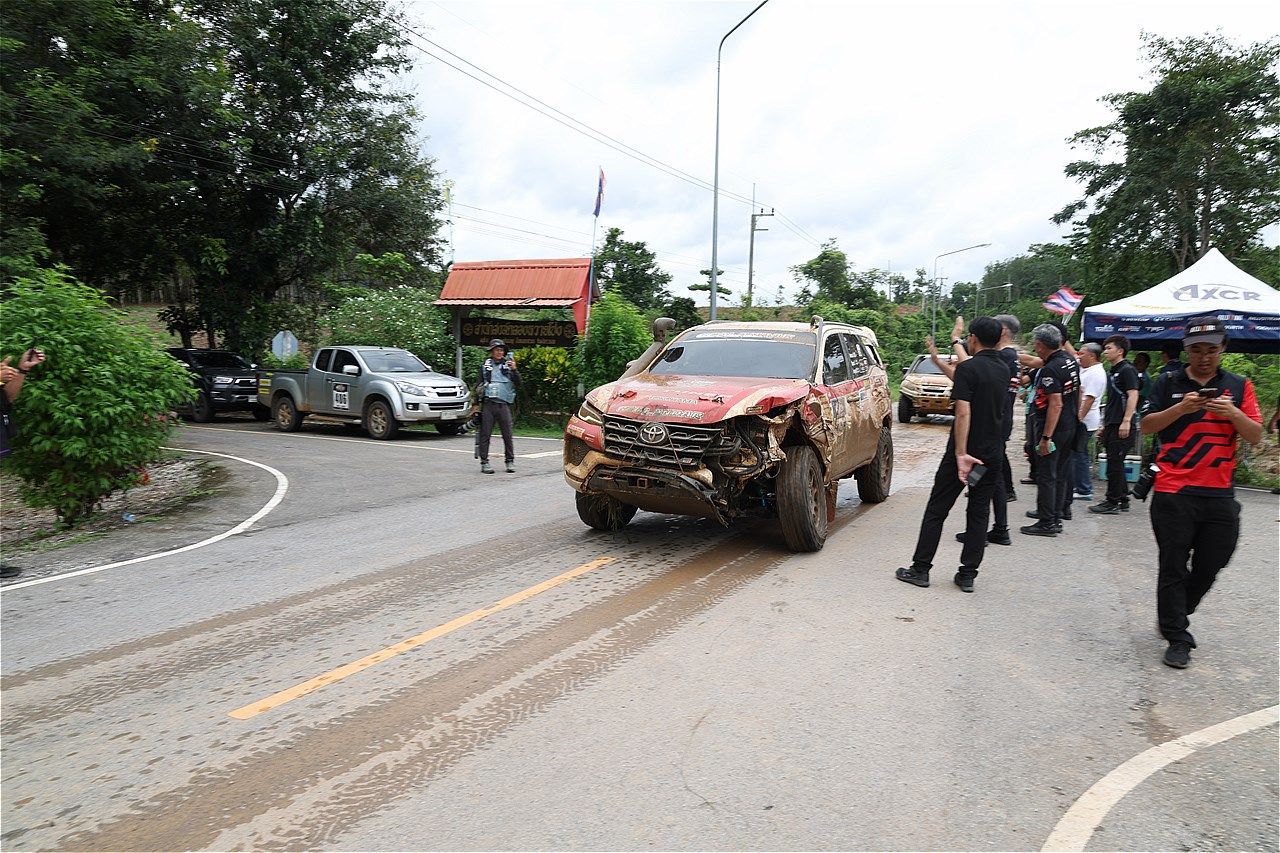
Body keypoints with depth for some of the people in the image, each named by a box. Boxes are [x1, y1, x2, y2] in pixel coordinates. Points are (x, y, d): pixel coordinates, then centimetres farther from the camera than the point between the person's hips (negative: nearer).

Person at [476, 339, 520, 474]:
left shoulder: (508, 365, 12)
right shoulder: (485, 366, 14)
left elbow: (518, 384, 5)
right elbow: (479, 385, 15)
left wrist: (514, 370, -9)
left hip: (503, 404, 0)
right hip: (487, 403, 1)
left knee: (507, 435, -3)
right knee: (485, 434, -1)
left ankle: (510, 462, 6)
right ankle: (484, 463, 4)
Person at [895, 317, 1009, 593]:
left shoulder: (968, 369, -14)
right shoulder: (1003, 371, 8)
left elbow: (963, 413, -21)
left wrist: (961, 453, -24)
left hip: (964, 452, -6)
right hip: (992, 455, 6)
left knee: (936, 510, 3)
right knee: (979, 513, 10)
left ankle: (920, 569, 7)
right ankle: (968, 575, 11)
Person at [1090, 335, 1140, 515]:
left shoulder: (1127, 370, -8)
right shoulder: (1113, 372, 20)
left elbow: (1133, 395, -18)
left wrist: (1126, 421, -25)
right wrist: (1105, 424, 23)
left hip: (1121, 426, -9)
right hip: (1111, 425, 9)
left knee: (1114, 464, -6)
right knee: (1115, 464, 12)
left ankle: (1112, 502, -1)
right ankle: (1122, 500, 20)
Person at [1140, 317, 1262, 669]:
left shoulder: (1239, 386, 7)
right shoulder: (1169, 384, 4)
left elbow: (1256, 436, 2)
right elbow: (1147, 426, -2)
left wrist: (1233, 413, -17)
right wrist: (1181, 408, -16)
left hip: (1219, 495, 2)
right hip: (1173, 494, -2)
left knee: (1208, 568, 11)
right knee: (1173, 568, 2)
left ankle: (1174, 618, 34)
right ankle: (1177, 639, 11)